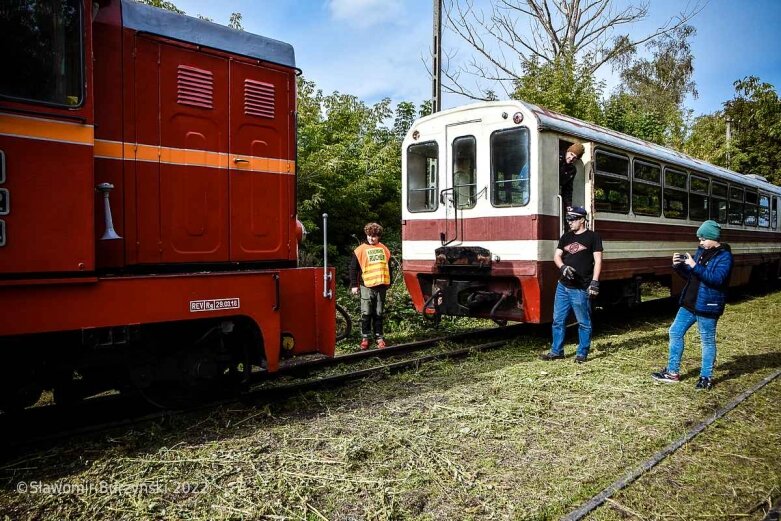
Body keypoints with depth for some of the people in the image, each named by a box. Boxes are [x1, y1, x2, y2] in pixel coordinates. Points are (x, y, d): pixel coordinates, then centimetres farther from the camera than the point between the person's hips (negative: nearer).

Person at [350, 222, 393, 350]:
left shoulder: (384, 249, 9)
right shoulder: (360, 250, -1)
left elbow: (388, 267, 18)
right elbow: (353, 268, 1)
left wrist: (388, 283, 19)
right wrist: (354, 285, -2)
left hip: (381, 286, 3)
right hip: (367, 286, -2)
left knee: (378, 314, 9)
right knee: (366, 314, 0)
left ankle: (379, 337, 16)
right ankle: (365, 337, 10)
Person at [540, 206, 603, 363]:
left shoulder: (592, 237, -1)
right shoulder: (566, 237, 13)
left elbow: (598, 260, -6)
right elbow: (557, 256, 11)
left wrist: (594, 281, -14)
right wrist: (563, 267, -11)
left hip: (581, 288, -5)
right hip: (562, 286, 6)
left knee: (583, 322, 4)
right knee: (558, 320, 10)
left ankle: (582, 353, 14)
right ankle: (556, 351, 20)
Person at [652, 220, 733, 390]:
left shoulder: (724, 256, -10)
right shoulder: (701, 251, 11)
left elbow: (717, 279, -25)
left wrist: (695, 266, -27)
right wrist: (679, 266, -4)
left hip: (707, 306, -8)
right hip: (689, 303, 8)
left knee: (707, 341, 4)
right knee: (675, 332, 9)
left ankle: (706, 377, 17)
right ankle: (672, 372, 19)